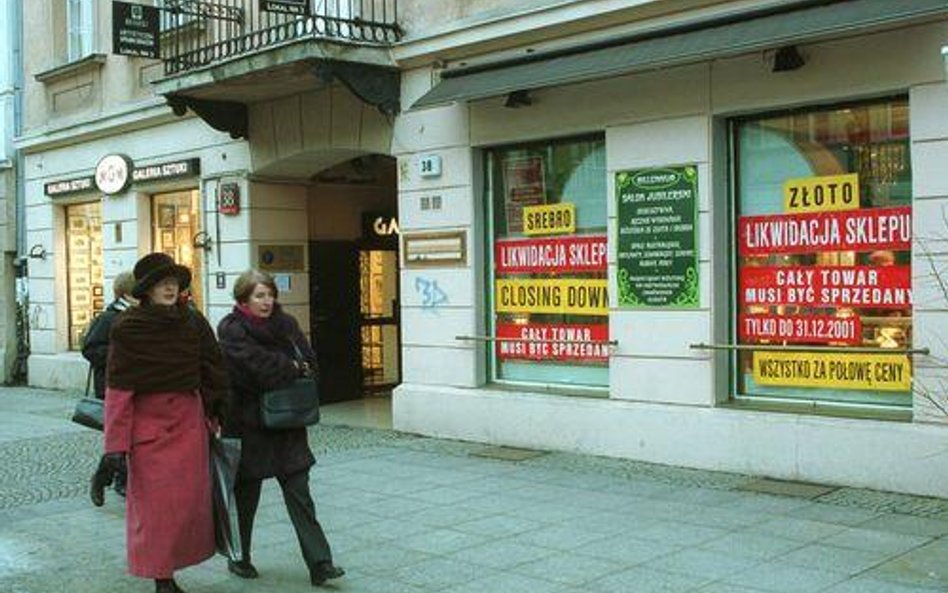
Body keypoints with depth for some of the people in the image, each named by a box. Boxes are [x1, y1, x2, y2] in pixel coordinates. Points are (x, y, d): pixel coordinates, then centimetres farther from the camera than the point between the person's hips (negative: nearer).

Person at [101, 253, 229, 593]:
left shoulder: (193, 323, 3)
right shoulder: (127, 329, -8)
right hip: (147, 422, -4)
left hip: (189, 421, 4)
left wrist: (216, 417, 10)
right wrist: (116, 443, -14)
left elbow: (213, 373, 10)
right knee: (154, 504, 0)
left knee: (191, 498, 7)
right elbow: (117, 389, -10)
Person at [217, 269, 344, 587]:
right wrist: (293, 368, -6)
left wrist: (279, 371, -9)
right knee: (246, 493, 5)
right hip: (248, 421, -2)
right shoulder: (232, 329, -3)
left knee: (299, 491, 2)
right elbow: (258, 367, -13)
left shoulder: (285, 323, 4)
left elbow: (309, 362, -2)